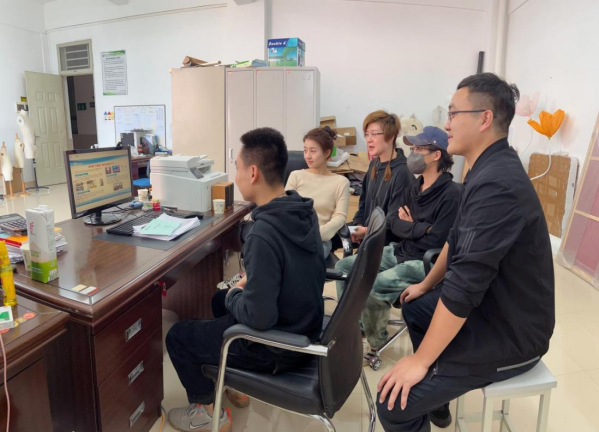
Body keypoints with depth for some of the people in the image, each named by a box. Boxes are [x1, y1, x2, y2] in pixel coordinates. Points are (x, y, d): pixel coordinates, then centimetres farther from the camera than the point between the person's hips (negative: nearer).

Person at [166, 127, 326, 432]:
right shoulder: (304, 210, -6)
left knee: (177, 336, 10)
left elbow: (259, 318, -30)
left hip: (277, 346, -8)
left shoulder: (263, 234, -32)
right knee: (221, 300, 29)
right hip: (305, 327, 8)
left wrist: (233, 298, -10)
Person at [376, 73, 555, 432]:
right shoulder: (492, 169, 5)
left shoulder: (497, 184, -29)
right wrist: (426, 285, 24)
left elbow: (464, 288, -30)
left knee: (395, 401, -17)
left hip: (512, 333, -10)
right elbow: (457, 241, 16)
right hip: (492, 305, 10)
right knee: (415, 307, 27)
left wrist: (420, 360, -21)